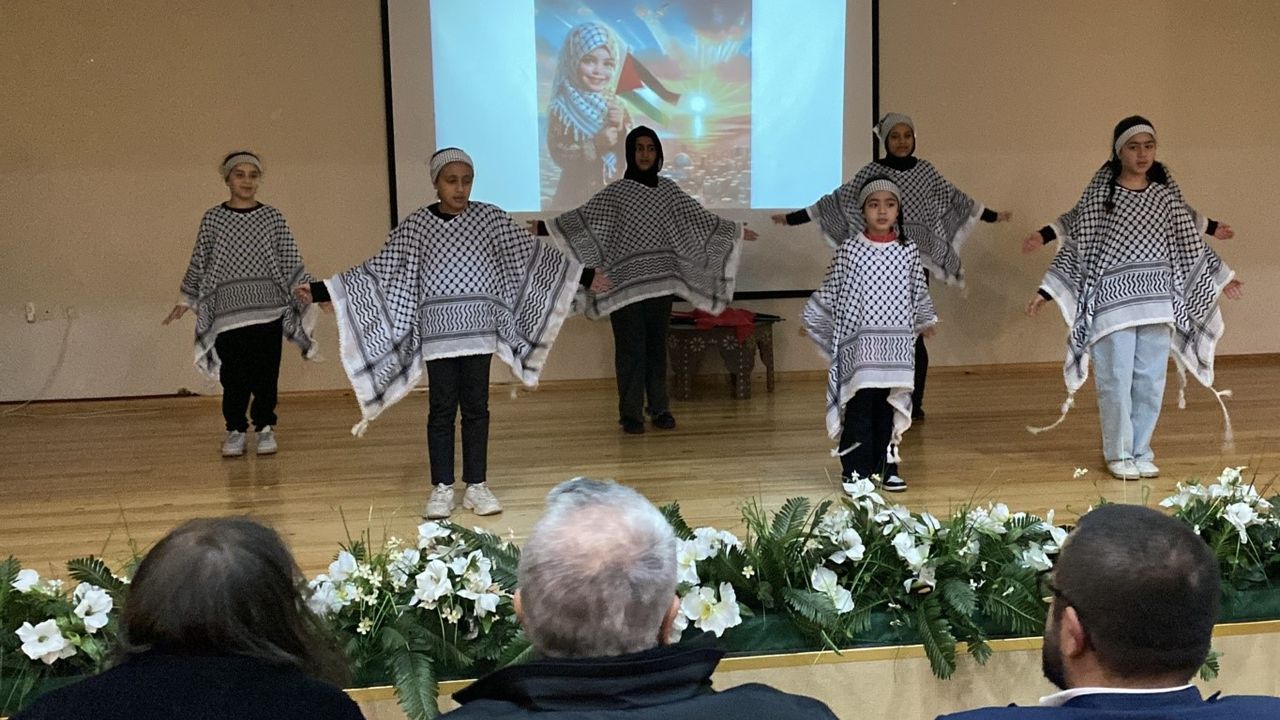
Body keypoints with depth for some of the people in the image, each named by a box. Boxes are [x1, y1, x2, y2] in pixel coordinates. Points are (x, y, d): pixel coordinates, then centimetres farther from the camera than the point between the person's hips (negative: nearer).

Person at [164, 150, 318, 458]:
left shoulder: (272, 217, 6)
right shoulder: (212, 219, 5)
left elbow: (291, 262, 7)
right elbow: (199, 263, 11)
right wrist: (186, 300, 10)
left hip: (268, 308, 0)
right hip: (228, 309, 0)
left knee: (266, 372, 1)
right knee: (234, 374, 0)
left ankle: (265, 427, 16)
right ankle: (235, 429, 14)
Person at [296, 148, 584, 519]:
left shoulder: (490, 217, 2)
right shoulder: (416, 224, 0)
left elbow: (530, 254, 3)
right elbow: (382, 269, 1)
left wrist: (583, 272, -2)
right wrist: (322, 290, -4)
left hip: (479, 330, 1)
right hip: (438, 332, -1)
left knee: (476, 407, 6)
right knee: (442, 408, 4)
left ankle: (477, 486, 15)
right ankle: (442, 488, 13)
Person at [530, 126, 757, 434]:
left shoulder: (668, 190, 8)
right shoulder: (616, 191, -1)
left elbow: (700, 218, 15)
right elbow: (583, 216, -8)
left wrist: (735, 231, 16)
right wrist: (544, 227, -20)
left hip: (660, 282, 3)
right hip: (625, 282, -3)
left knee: (657, 345, 8)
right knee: (630, 348, -1)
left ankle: (659, 408, 17)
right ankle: (630, 413, 6)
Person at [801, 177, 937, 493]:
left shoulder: (909, 251, 4)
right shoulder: (848, 251, -4)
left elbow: (919, 293, 16)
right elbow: (829, 294, 4)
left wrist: (924, 321, 23)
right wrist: (811, 319, 3)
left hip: (895, 345, 3)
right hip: (859, 344, -2)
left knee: (887, 408, 8)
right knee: (859, 409, -2)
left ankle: (886, 467, 18)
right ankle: (855, 471, 5)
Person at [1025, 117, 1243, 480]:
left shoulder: (1165, 195, 8)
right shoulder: (1099, 194, -1)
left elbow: (1189, 246, 16)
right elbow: (1075, 246, 1)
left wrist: (1221, 279, 18)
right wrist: (1046, 292, -3)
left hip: (1156, 302, 3)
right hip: (1113, 301, -3)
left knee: (1151, 381, 5)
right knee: (1116, 381, -2)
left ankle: (1140, 451, 19)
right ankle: (1119, 454, 14)